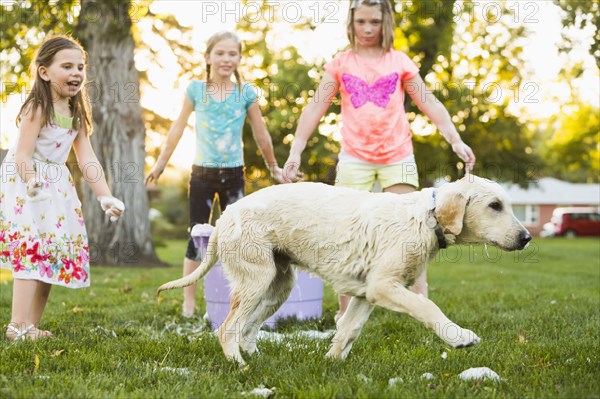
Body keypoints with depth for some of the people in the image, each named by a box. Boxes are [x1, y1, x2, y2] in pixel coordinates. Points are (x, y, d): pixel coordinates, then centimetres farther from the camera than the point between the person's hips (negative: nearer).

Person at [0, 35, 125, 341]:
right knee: (32, 254, -16)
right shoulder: (37, 108, -14)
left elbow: (87, 161, 6)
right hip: (26, 186, -8)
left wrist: (105, 197, -3)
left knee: (53, 257, 6)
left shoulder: (76, 114, 9)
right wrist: (33, 184, -39)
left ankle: (32, 326, 12)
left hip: (56, 188, 8)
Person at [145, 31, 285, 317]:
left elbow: (261, 134, 8)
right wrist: (160, 164, 10)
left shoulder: (246, 92, -1)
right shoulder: (196, 89, -1)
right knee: (197, 238, 3)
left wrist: (273, 167, 15)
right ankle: (189, 302, 9)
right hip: (202, 173, -1)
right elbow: (178, 129, 7)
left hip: (234, 174, 1)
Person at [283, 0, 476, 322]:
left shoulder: (399, 62, 5)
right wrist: (296, 151, -5)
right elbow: (315, 108, 4)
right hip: (354, 157, 0)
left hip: (398, 157, 0)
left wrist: (456, 141, -7)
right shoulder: (341, 64, 6)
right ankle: (345, 312, 8)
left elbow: (429, 104, 4)